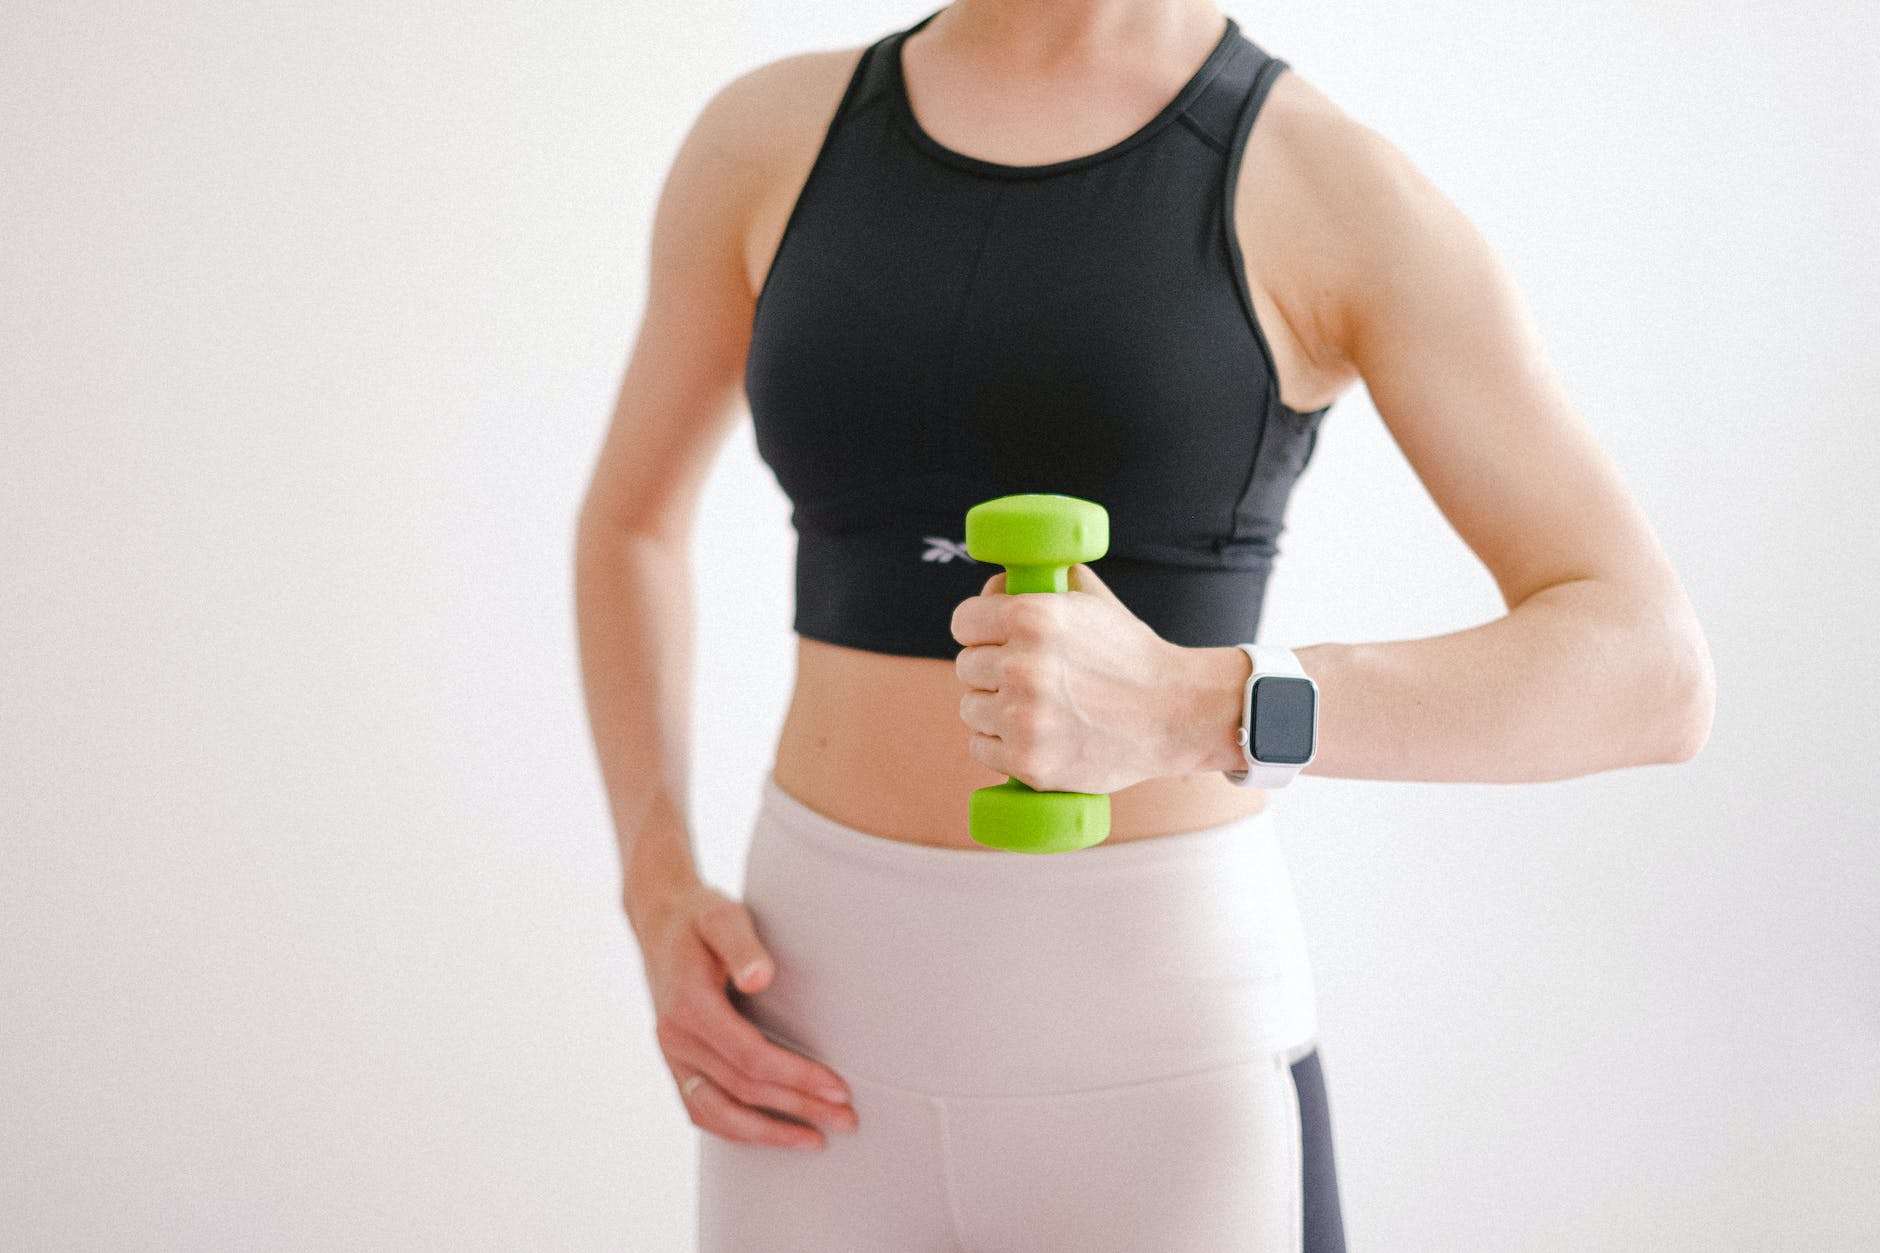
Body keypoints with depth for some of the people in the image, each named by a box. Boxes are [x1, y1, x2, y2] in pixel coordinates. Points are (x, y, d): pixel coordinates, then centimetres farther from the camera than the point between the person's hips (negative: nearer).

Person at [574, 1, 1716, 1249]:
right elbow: (629, 524, 19)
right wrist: (661, 910, 2)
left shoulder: (1340, 189, -8)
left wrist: (1193, 715, -31)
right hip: (838, 1031, 4)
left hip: (1159, 1071, -3)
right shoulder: (770, 136, 5)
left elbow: (1655, 677, -14)